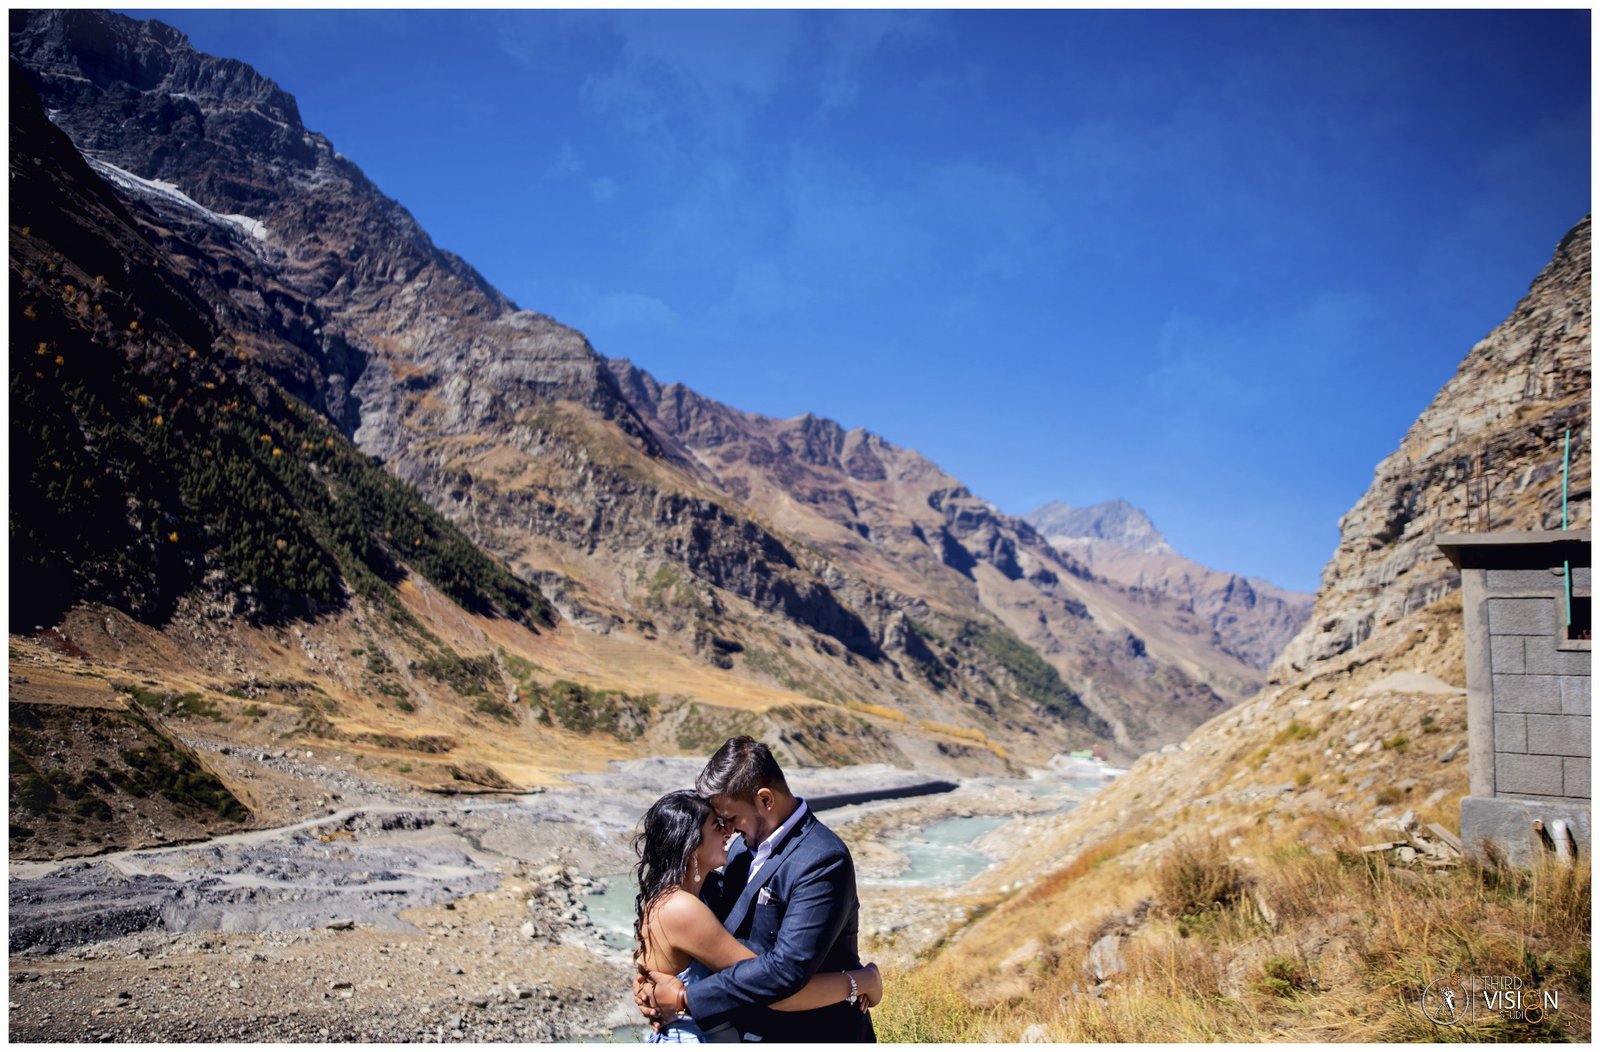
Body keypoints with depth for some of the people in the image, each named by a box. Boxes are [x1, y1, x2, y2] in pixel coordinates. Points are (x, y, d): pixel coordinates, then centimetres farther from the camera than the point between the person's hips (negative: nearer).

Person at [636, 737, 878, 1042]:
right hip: (755, 1031, 8)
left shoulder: (822, 861, -24)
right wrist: (653, 980, -10)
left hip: (812, 1037, -8)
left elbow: (788, 968, -30)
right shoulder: (746, 847, 2)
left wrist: (684, 997, -24)